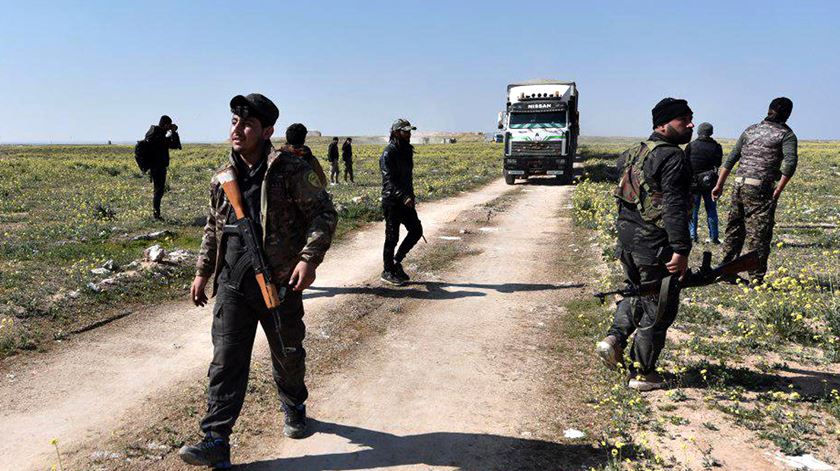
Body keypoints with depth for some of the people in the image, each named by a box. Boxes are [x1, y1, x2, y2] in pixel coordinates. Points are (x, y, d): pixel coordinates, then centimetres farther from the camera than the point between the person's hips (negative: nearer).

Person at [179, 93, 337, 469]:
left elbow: (324, 214, -9)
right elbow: (213, 228, 19)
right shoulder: (222, 178, 7)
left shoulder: (291, 170, -10)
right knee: (226, 361, -1)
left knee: (288, 355, 16)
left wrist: (309, 258, -21)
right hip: (232, 285, 3)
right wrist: (202, 272, 16)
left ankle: (294, 408, 43)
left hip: (280, 283, -3)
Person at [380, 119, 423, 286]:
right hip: (392, 201, -8)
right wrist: (404, 197, -31)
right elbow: (389, 180, -22)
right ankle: (388, 271, 13)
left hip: (406, 200, 8)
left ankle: (397, 261, 20)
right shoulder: (388, 153, -14)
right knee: (392, 237, -1)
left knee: (416, 230, 7)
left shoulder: (407, 151, 12)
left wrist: (411, 196, 20)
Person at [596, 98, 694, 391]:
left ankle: (615, 339, 14)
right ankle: (642, 374, 16)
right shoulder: (672, 157, -14)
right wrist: (681, 250, -25)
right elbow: (674, 206, -23)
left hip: (627, 241, 8)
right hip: (655, 247, -8)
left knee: (638, 294, 29)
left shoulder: (635, 152, 13)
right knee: (657, 310, 6)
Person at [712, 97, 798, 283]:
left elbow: (731, 159, 14)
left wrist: (719, 185, 17)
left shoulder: (751, 130, 15)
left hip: (739, 185, 5)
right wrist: (778, 190, -11)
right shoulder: (786, 134, 0)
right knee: (759, 233, 0)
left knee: (734, 228, 15)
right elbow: (790, 162, -17)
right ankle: (756, 277, 4)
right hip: (761, 190, -5)